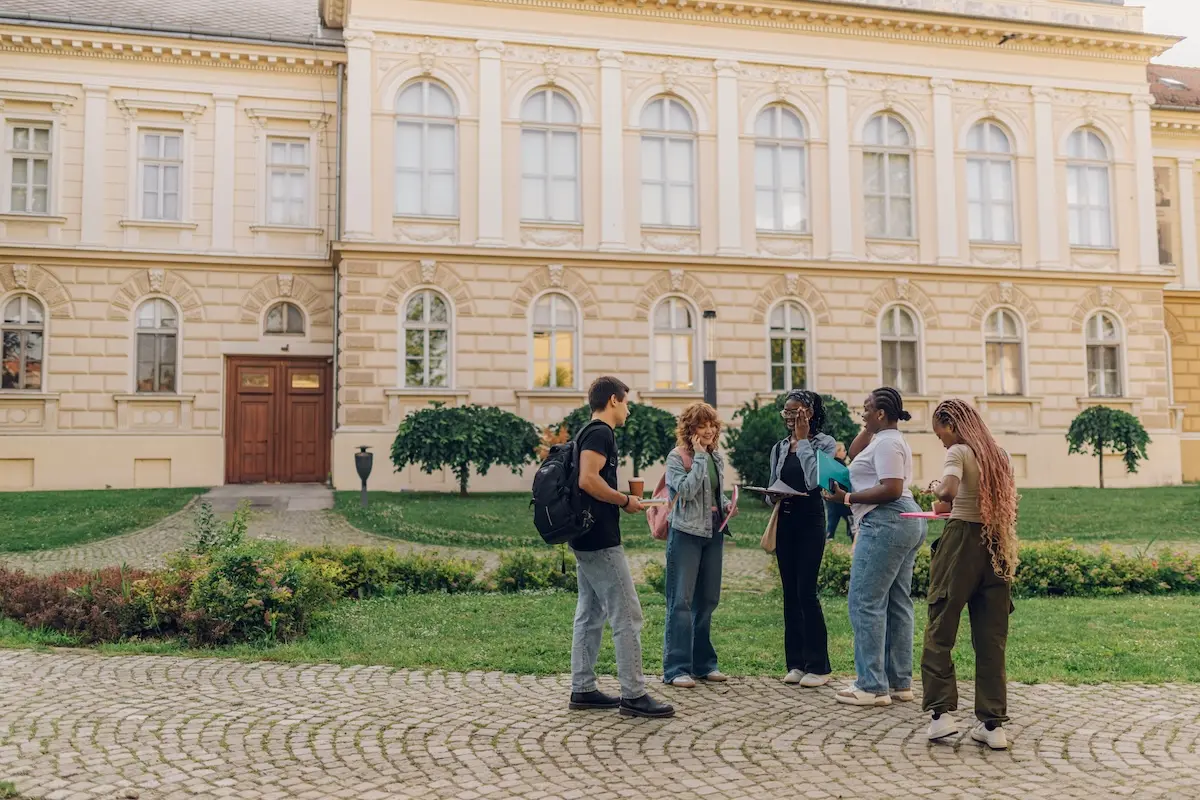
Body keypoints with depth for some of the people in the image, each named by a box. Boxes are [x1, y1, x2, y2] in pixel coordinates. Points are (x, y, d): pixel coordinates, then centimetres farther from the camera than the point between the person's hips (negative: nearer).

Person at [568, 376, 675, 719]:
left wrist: (620, 502, 14)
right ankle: (633, 695, -3)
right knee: (627, 616, -6)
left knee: (590, 614, 13)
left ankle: (582, 689, 18)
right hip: (601, 540, -11)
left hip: (585, 539, 11)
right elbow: (588, 480, -25)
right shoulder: (601, 432, -13)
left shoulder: (590, 432, 18)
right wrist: (625, 501, -13)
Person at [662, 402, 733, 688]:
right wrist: (700, 456, -19)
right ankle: (676, 668, -1)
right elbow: (687, 490, -23)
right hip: (686, 533, -7)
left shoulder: (717, 457, 11)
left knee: (707, 600, 12)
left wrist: (726, 504, 3)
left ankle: (703, 663, 22)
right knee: (681, 600, -5)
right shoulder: (677, 457, -9)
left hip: (713, 533, 7)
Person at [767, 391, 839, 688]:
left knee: (806, 592, -8)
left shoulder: (824, 443, -4)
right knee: (790, 593, 7)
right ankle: (796, 663, 15)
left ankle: (818, 666, 2)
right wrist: (773, 496, -7)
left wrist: (803, 440, -15)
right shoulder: (779, 448, 12)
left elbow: (815, 480, -19)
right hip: (784, 521, 6)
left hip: (810, 521, -6)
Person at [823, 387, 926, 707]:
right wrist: (867, 428, 18)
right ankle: (900, 682, 18)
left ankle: (873, 687, -6)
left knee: (866, 602, -8)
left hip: (886, 524, -11)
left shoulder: (887, 443, -13)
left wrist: (848, 498, -18)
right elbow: (853, 455, 27)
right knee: (897, 602, 12)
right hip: (906, 523, 11)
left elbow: (892, 489, -22)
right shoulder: (887, 438, 20)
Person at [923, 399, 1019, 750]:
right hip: (997, 548, 6)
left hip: (962, 543, -6)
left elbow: (948, 490, -27)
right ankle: (993, 724, 9)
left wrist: (942, 499, -5)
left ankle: (943, 712, -3)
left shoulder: (959, 452, -7)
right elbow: (1005, 506, 17)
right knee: (992, 639, 7)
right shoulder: (998, 455, 13)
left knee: (940, 631, 3)